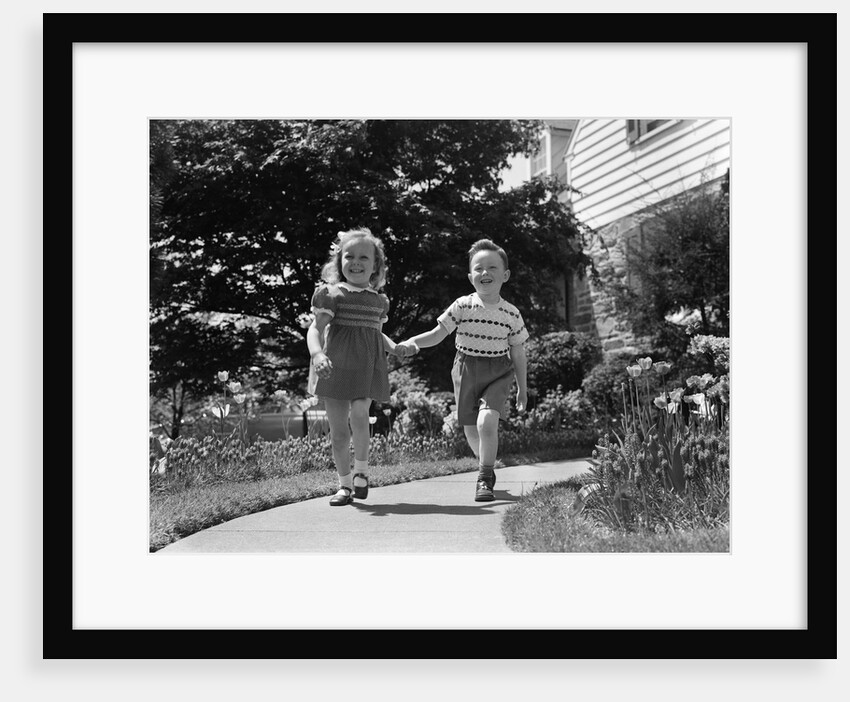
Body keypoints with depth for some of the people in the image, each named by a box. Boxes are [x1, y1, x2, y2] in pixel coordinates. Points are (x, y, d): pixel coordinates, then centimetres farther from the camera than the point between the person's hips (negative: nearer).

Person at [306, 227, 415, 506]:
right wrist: (317, 353, -28)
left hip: (368, 366, 2)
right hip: (336, 366, -2)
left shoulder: (379, 300, 13)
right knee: (338, 429, 3)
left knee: (359, 414, -21)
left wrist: (394, 347, 9)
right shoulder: (331, 294, -2)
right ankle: (345, 484, 17)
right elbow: (315, 328, -9)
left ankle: (361, 470, 1)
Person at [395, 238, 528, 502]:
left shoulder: (511, 314, -7)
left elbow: (518, 352, 4)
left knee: (487, 421, -23)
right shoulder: (462, 306, -9)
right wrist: (412, 342, -24)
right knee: (471, 430, 9)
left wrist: (522, 388, 10)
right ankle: (487, 467, 39)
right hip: (466, 370, 2)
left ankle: (484, 480, -7)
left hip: (498, 373, -1)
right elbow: (438, 333, -5)